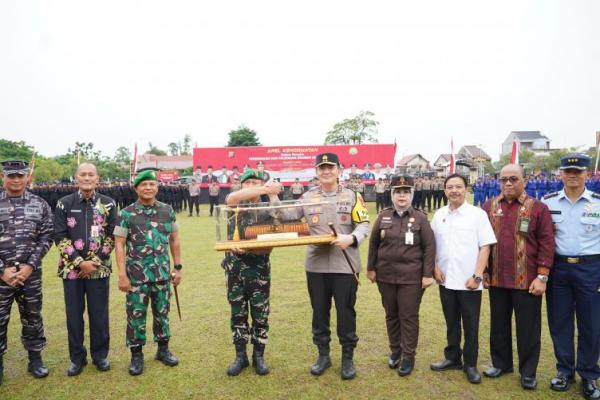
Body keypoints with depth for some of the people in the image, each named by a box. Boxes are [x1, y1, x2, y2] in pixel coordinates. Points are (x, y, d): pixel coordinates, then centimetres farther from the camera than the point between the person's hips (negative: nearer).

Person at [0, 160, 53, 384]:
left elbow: (46, 238, -1)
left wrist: (29, 266, -9)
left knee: (32, 317, 11)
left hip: (31, 273, 1)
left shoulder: (40, 205, 2)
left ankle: (35, 359, 26)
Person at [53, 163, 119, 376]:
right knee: (74, 314, 9)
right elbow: (60, 237, -3)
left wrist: (94, 262, -9)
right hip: (72, 268, 1)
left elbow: (112, 237, -2)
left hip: (99, 268, 0)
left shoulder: (108, 204, 0)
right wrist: (79, 262, -12)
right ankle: (77, 357, 25)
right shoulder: (64, 204, 0)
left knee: (99, 314, 8)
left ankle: (100, 355, 24)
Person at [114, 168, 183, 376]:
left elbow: (174, 240, 9)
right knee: (136, 315, 7)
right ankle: (136, 355, 23)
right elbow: (119, 244, -6)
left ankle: (163, 349, 31)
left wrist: (178, 267, 6)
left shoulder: (167, 211, 3)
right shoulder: (127, 213, -6)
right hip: (136, 275, -2)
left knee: (162, 313, 14)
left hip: (162, 274, 3)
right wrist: (122, 275, -11)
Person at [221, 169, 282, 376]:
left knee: (260, 315, 6)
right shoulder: (235, 206, 3)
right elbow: (232, 198, -23)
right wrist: (266, 189, -28)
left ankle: (259, 356, 21)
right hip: (235, 268, 0)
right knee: (238, 314, 9)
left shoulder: (268, 210, 4)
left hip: (259, 269, 0)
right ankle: (240, 356, 23)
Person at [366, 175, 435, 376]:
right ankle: (395, 350, 32)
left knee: (409, 316, 5)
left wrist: (427, 274, -8)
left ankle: (409, 356, 19)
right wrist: (371, 268, 7)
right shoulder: (383, 216, 4)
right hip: (386, 275, 3)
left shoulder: (420, 217, -3)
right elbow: (373, 243, 9)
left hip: (411, 277, -3)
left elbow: (429, 247, -4)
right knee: (391, 314, 14)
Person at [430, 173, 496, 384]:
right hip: (446, 280, 3)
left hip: (469, 282, -3)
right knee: (451, 323, 16)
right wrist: (435, 268, 1)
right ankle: (452, 358, 31)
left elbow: (485, 247, -8)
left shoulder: (477, 214, -6)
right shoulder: (439, 215, 5)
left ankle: (470, 364, 23)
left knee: (470, 325, 8)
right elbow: (432, 244, 12)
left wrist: (477, 276, -13)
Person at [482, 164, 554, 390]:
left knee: (528, 328, 9)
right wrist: (483, 270, 5)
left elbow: (546, 244, -7)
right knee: (499, 324, 16)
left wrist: (542, 277, -11)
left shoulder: (538, 208, -5)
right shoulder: (489, 207, 4)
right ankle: (500, 363, 33)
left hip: (527, 280, -3)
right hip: (496, 279, 3)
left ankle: (528, 372, 25)